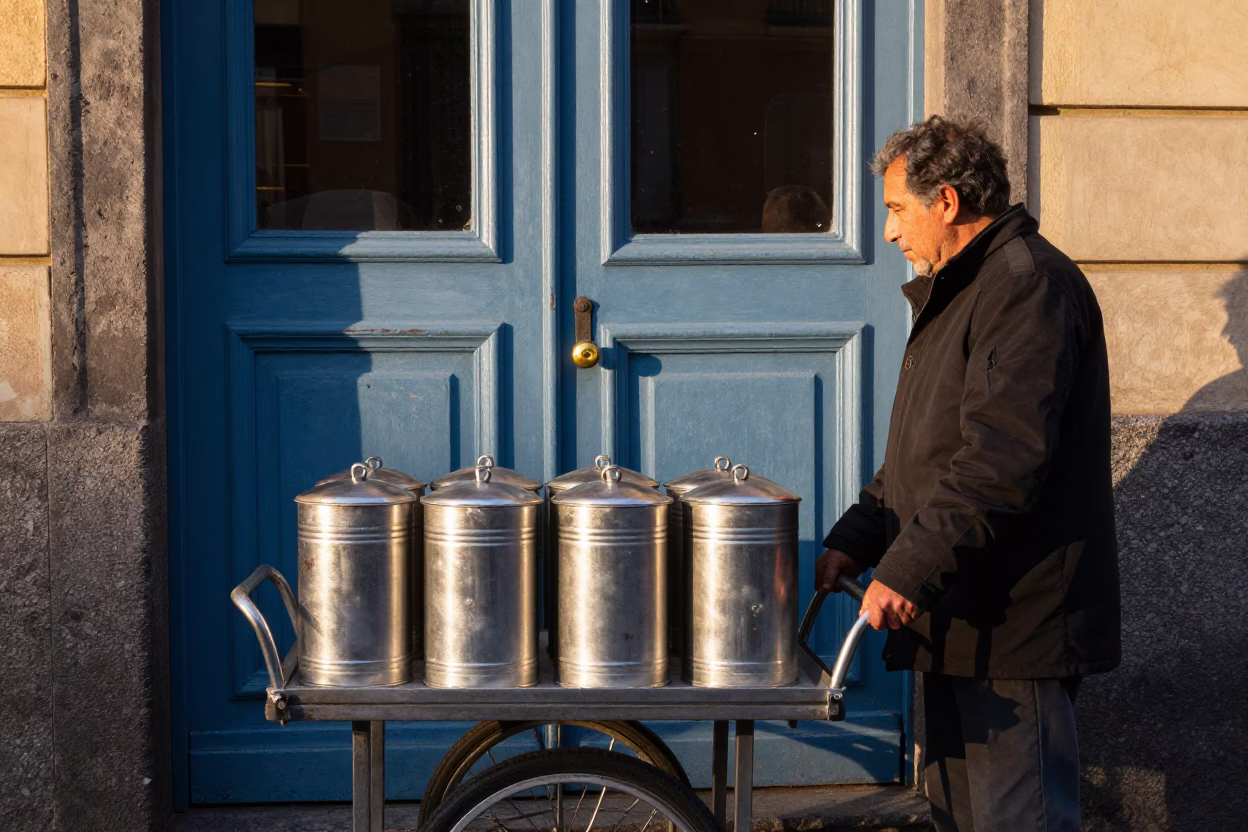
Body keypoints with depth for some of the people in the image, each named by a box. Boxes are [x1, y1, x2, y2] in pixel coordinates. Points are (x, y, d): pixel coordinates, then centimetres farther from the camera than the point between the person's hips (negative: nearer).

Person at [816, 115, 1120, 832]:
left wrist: (911, 570, -25)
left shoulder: (1030, 284, -14)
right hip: (962, 623, 11)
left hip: (1013, 628, -11)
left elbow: (1003, 460, -25)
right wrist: (856, 539, 12)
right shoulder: (960, 291, 21)